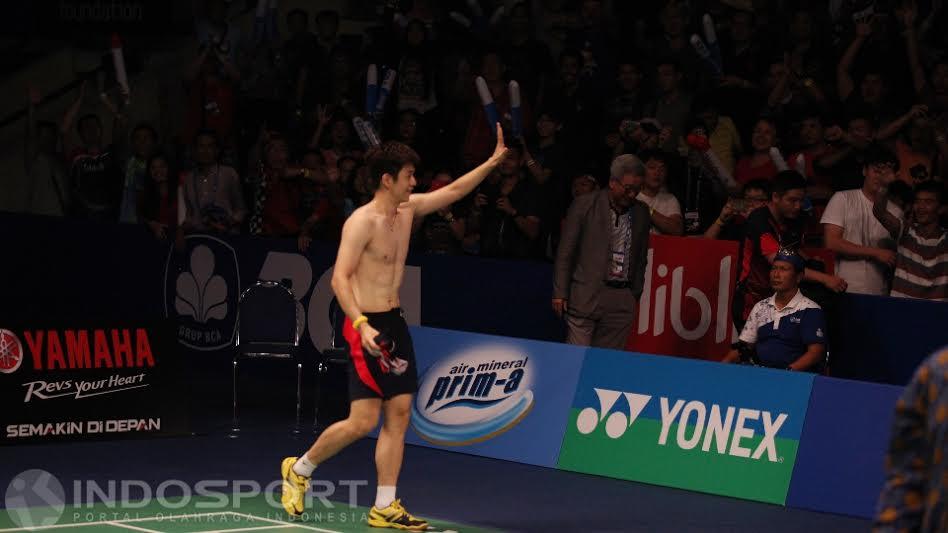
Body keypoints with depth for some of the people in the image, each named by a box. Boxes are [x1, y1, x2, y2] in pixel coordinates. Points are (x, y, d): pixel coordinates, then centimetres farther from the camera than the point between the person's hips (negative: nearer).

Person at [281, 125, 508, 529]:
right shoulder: (362, 222, -15)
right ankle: (299, 469, 13)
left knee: (399, 413, 5)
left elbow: (453, 191, 20)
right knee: (363, 421, -9)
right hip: (366, 325, -9)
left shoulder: (408, 209, 8)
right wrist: (362, 325, -31)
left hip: (394, 323, 9)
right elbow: (340, 279, -20)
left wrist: (493, 162, 13)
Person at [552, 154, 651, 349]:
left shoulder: (641, 212, 12)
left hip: (622, 301, 4)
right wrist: (560, 294, -4)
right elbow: (565, 252, 0)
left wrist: (636, 292, 15)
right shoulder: (584, 205, -1)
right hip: (586, 295, -3)